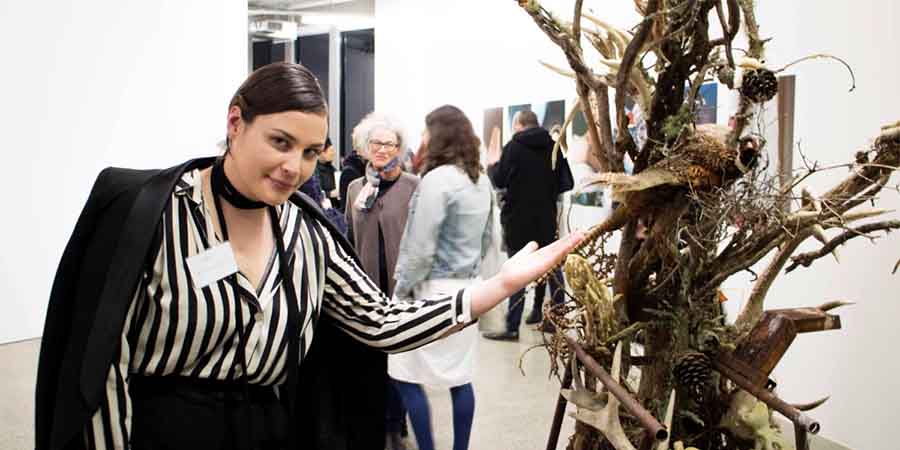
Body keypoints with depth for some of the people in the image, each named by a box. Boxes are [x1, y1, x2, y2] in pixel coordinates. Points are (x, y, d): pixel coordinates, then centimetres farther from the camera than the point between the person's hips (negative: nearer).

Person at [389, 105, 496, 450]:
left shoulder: (437, 180, -16)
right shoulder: (482, 181, 8)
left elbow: (421, 249, -17)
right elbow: (487, 239, 16)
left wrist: (399, 291, -6)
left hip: (434, 290, -8)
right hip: (466, 289, 8)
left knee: (407, 376, 3)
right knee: (460, 377, 14)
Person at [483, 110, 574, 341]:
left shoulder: (514, 146, -9)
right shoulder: (554, 147, 2)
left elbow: (499, 181, -7)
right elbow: (566, 183, 3)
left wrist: (493, 164, 11)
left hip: (519, 218, -4)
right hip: (547, 217, 4)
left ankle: (512, 327, 0)